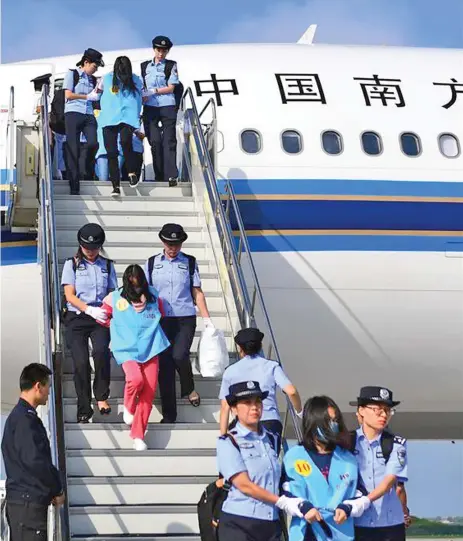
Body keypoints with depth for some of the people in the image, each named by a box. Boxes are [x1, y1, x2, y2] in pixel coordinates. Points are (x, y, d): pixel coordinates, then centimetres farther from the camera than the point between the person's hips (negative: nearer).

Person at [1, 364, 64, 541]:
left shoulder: (18, 415, 17)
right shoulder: (25, 419, -15)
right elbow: (36, 461, -21)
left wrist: (52, 489, 11)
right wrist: (57, 490, -7)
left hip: (23, 499, 10)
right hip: (28, 501, -10)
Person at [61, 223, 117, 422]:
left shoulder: (107, 265, 11)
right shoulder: (72, 264, 5)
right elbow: (70, 296, -4)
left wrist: (110, 315, -9)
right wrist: (90, 309, -19)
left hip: (100, 319, 1)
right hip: (76, 318, -1)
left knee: (101, 350, -27)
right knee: (81, 362, -9)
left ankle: (101, 397, -15)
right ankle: (84, 410, 2)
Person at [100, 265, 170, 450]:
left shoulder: (153, 296, 6)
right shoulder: (115, 299, -1)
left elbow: (160, 316, 24)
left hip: (150, 350, 3)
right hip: (127, 351, -3)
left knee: (148, 393, -4)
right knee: (136, 378, -29)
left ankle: (138, 436, 6)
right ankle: (128, 407, 4)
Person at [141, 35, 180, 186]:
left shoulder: (171, 66, 5)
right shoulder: (145, 66, 15)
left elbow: (170, 88, -2)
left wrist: (153, 91, -10)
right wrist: (143, 96, -3)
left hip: (167, 107, -2)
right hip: (150, 107, 2)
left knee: (169, 141, -8)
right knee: (154, 141, -3)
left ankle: (171, 175, -14)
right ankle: (159, 175, 3)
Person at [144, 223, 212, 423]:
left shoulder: (190, 262, 7)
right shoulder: (152, 263, 8)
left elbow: (197, 293, 8)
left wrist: (207, 319, 3)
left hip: (185, 318, -1)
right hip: (161, 320, 1)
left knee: (179, 355, -22)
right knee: (164, 364, -3)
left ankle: (189, 388, 11)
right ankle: (169, 415, 4)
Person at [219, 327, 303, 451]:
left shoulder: (230, 371, 12)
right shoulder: (271, 366, 9)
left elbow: (225, 408, 9)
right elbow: (291, 391, -4)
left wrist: (223, 437, 11)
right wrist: (300, 412, 14)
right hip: (271, 422, 0)